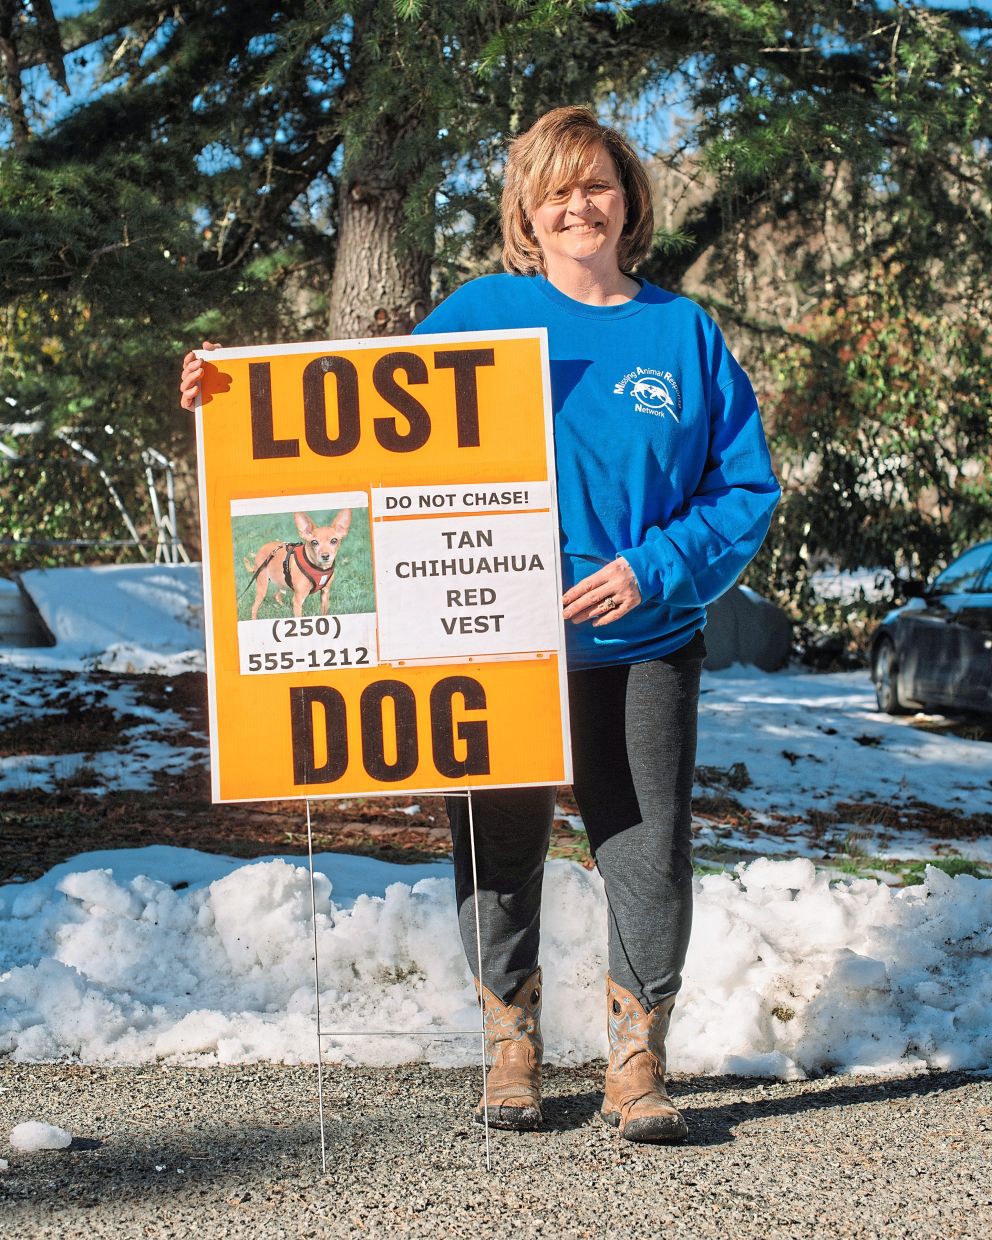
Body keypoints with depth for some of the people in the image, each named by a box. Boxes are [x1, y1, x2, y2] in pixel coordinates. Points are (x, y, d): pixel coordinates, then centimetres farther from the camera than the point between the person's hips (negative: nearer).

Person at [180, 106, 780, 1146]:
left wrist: (652, 569, -11)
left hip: (641, 643, 0)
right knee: (500, 851, 8)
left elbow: (745, 489, 3)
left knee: (649, 855, 0)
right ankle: (512, 1049, 25)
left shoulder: (684, 332, 4)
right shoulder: (483, 314, 3)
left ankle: (638, 1062, 15)